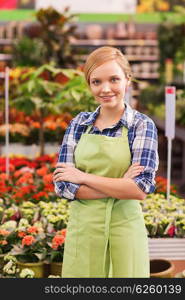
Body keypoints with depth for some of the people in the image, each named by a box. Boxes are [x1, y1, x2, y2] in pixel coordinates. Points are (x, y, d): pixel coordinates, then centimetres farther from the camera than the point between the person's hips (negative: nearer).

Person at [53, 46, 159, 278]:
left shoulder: (142, 125, -5)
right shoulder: (79, 124, 3)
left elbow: (141, 188, -16)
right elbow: (62, 184, -4)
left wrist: (84, 177, -12)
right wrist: (119, 187, -14)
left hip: (123, 231, -2)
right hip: (82, 231, 3)